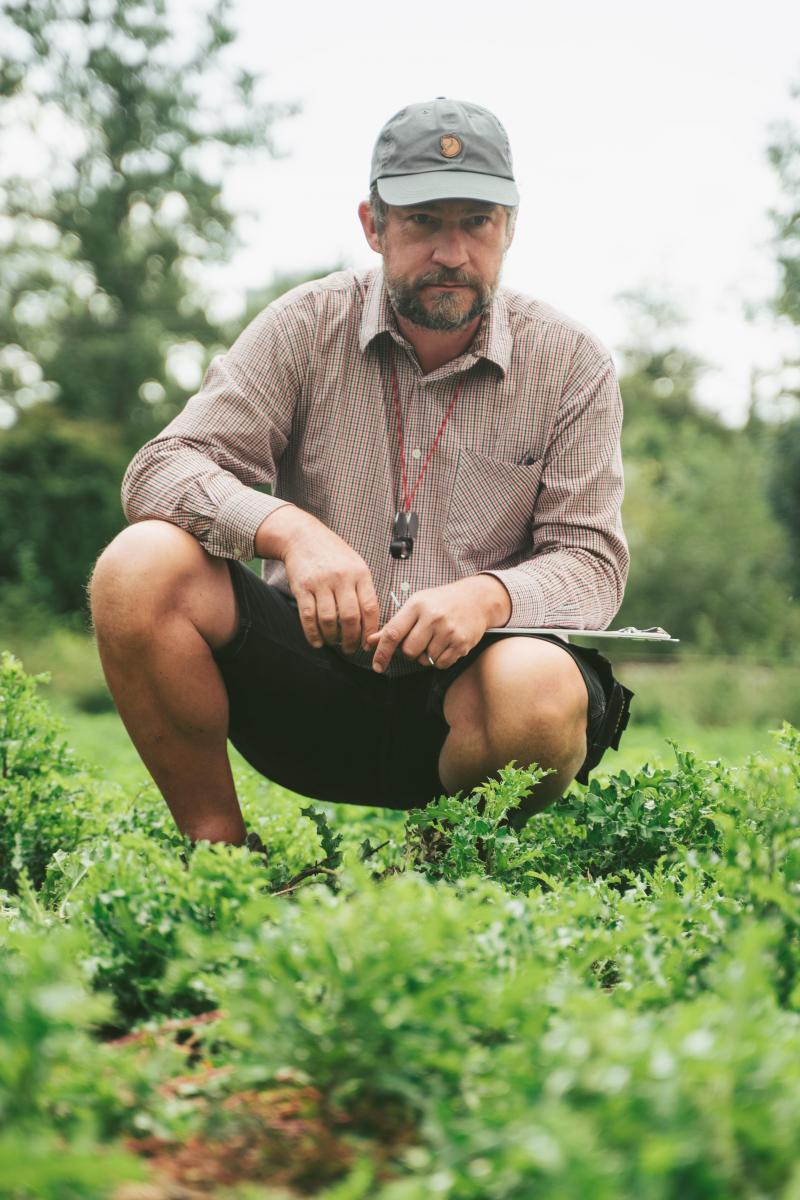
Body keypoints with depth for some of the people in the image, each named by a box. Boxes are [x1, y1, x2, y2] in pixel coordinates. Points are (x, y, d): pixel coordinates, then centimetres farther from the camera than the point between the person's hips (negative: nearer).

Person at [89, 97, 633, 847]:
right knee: (141, 567, -23)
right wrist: (287, 527, -26)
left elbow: (591, 560, -2)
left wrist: (490, 595, -25)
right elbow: (162, 471, -5)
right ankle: (218, 850, -6)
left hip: (460, 700, -1)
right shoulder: (307, 327, 2)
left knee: (543, 688, -36)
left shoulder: (571, 364, 2)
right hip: (310, 674, 1)